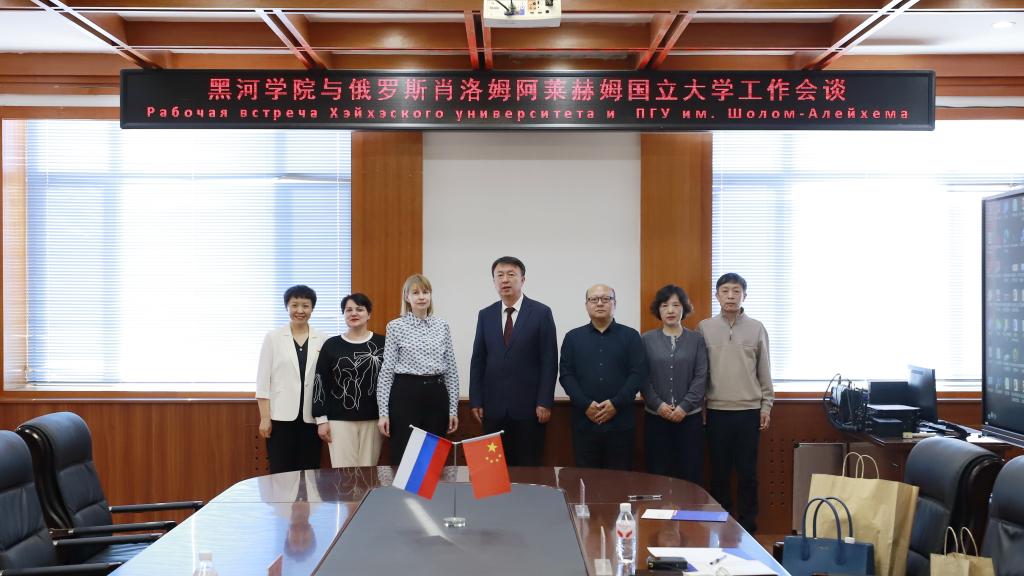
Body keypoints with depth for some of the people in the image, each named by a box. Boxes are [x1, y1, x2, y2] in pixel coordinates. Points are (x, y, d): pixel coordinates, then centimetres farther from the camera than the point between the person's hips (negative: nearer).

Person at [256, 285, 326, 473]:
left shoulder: (322, 340, 5)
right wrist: (264, 417, -6)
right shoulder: (273, 337, 2)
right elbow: (263, 379, 0)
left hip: (311, 417, 2)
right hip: (281, 416, -2)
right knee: (281, 473, -1)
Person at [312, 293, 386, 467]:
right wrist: (321, 419, -2)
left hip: (373, 419, 1)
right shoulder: (331, 345, 3)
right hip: (340, 419, 0)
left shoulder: (381, 343, 2)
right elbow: (320, 382, 4)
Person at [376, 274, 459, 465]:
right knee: (403, 457, -2)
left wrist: (453, 408, 5)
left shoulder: (442, 326, 9)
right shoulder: (395, 326, 0)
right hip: (406, 394, -3)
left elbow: (451, 370, 10)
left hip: (437, 395, 3)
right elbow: (386, 371, -1)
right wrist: (383, 412, -6)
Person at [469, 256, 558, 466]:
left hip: (528, 405, -3)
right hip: (493, 406, 3)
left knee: (529, 467, 1)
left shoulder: (541, 313, -1)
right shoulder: (485, 315, 9)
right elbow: (478, 361, 9)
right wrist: (476, 401, 3)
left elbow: (549, 361, -4)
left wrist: (545, 402, -10)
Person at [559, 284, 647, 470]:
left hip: (620, 422, -1)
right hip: (584, 421, 1)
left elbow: (638, 373, -1)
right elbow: (566, 375, 3)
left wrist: (616, 404, -12)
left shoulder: (631, 336, 7)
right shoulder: (573, 337, 10)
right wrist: (585, 405, -10)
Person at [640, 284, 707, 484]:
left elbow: (701, 377, -2)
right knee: (658, 474, 4)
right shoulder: (647, 339, 4)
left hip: (689, 417, 0)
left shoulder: (697, 340, 4)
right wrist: (658, 404, -13)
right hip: (655, 417, 0)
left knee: (690, 475, 2)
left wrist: (684, 407, -12)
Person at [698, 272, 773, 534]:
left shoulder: (756, 329, 2)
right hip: (717, 411, 0)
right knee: (719, 471, 7)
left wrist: (766, 405, 3)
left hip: (749, 410, 0)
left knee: (747, 472, 5)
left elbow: (764, 371, 6)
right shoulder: (705, 328, 2)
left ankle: (747, 526, 15)